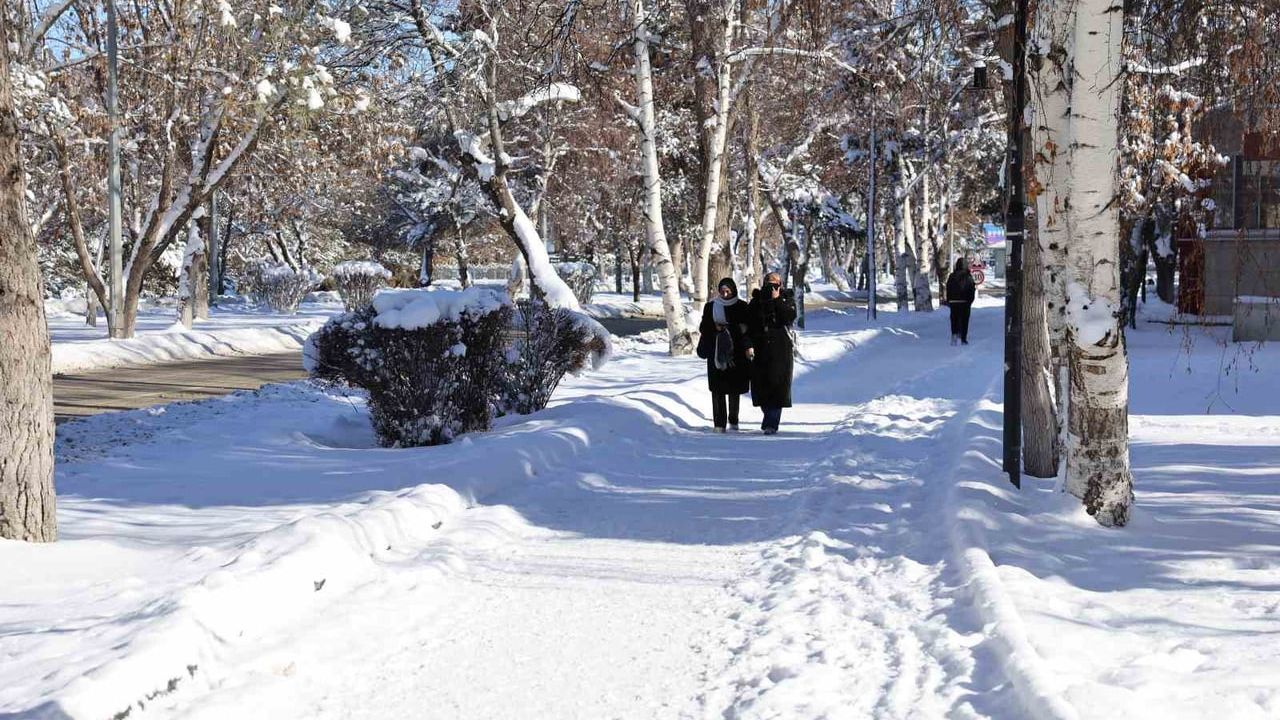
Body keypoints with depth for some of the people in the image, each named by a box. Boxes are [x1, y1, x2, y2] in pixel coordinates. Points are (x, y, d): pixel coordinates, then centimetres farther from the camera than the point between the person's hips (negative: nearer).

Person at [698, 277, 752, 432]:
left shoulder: (741, 307, 3)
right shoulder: (710, 306, 6)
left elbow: (749, 328, 3)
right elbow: (703, 327, 7)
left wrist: (748, 346, -10)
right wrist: (715, 327, -12)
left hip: (736, 352, 0)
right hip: (716, 353, 0)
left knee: (735, 389, 4)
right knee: (718, 390, -6)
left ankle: (733, 421, 19)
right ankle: (719, 423, -5)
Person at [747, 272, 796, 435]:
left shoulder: (787, 300, 6)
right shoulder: (757, 301, 9)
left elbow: (789, 317, -13)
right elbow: (748, 324, 5)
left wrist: (777, 300, -13)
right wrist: (748, 345, -6)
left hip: (780, 349, -2)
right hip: (760, 348, 2)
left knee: (777, 383, -9)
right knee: (760, 383, 2)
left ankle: (771, 423, -8)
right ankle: (769, 416, 23)